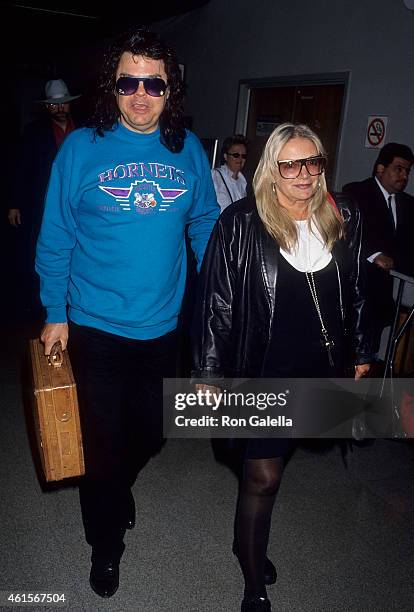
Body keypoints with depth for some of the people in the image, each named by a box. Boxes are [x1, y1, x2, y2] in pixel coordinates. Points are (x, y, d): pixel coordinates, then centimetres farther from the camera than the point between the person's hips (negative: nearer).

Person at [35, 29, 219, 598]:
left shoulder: (188, 148, -1)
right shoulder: (81, 147, -9)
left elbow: (205, 223, 8)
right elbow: (55, 238, -4)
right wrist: (55, 314, -3)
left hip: (163, 326, 3)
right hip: (96, 327, -3)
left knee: (150, 435, 21)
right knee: (105, 442, 12)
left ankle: (117, 487, 56)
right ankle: (106, 542, 40)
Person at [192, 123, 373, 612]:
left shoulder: (343, 218, 1)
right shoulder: (241, 223, -13)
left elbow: (356, 291, 10)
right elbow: (216, 300, -10)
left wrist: (361, 351, 14)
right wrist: (208, 372, -8)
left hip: (324, 369, 4)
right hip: (266, 373, -4)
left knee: (270, 462, 21)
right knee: (264, 477, 5)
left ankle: (248, 541, 49)